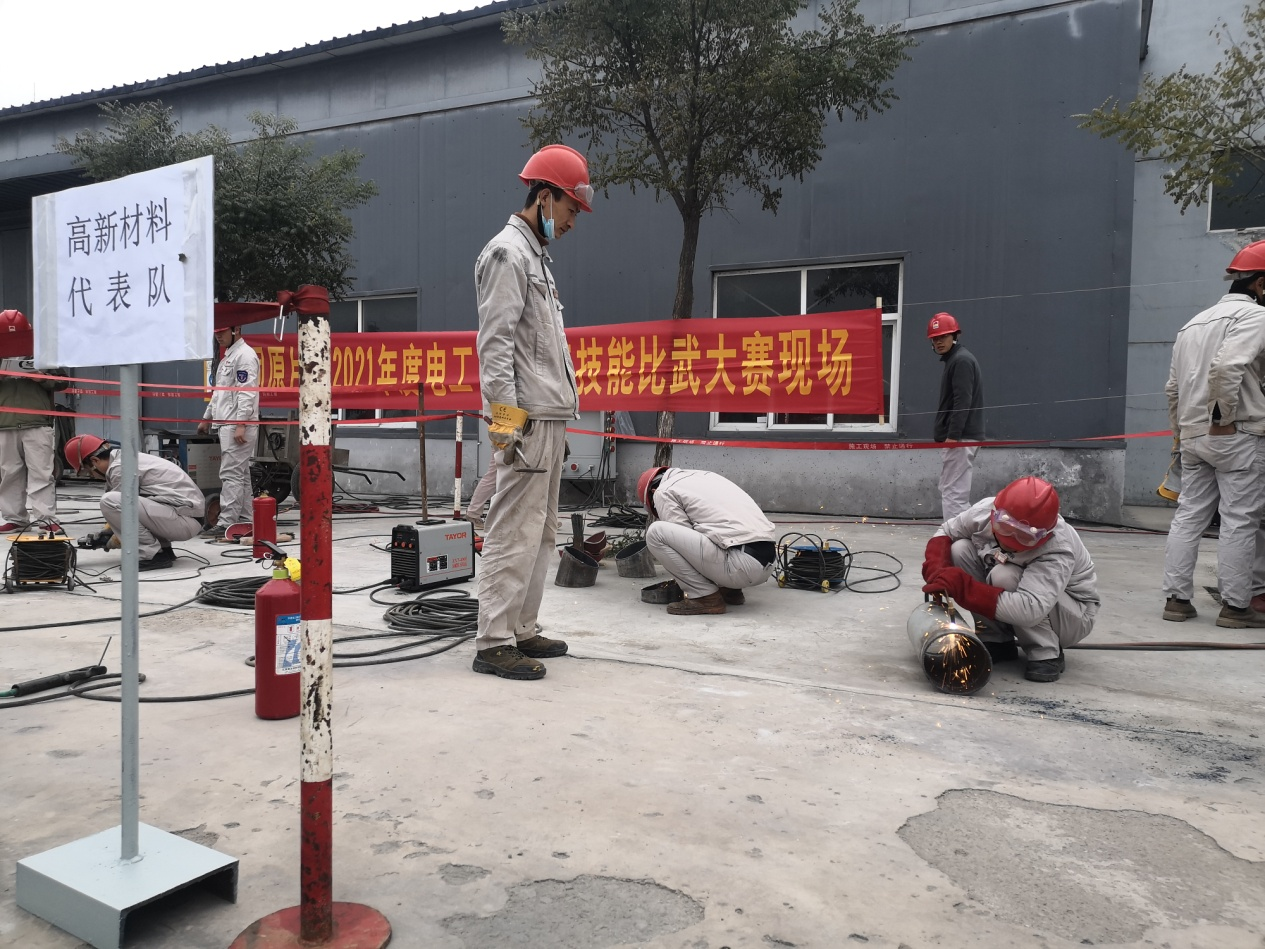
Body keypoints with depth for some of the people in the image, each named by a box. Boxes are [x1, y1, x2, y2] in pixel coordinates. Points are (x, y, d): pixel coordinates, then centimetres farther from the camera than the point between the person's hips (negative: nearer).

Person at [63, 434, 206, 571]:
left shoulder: (120, 467, -10)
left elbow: (122, 509, -5)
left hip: (184, 519, -10)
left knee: (109, 501, -17)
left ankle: (152, 555, -10)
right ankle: (163, 548, 16)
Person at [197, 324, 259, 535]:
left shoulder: (245, 355, -11)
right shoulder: (227, 355, 21)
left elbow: (247, 392, -19)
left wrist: (241, 424, -24)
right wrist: (207, 418, 28)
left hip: (237, 424, -10)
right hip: (226, 423, 10)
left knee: (231, 473, -11)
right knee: (241, 474, 11)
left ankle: (227, 522, -10)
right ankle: (245, 520, 16)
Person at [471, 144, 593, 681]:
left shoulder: (535, 257, 23)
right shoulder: (507, 253, -6)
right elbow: (495, 342, -15)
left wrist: (555, 419, 19)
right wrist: (505, 416, -21)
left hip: (548, 418, 10)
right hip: (527, 417, -10)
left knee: (540, 533, 13)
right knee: (514, 534, -9)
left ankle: (521, 630, 21)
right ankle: (493, 644, -3)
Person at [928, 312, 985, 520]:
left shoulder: (962, 360, -10)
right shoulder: (952, 360, 21)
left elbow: (963, 402, -19)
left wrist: (952, 436, -24)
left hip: (961, 438, -11)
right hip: (958, 437, 11)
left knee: (953, 492, -12)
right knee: (948, 490, 14)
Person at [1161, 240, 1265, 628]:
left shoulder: (1194, 322, 18)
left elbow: (1172, 387, 19)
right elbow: (1226, 367, -25)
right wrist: (1226, 417, -16)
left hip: (1192, 435, 8)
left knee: (1189, 515, 8)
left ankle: (1177, 599, 10)